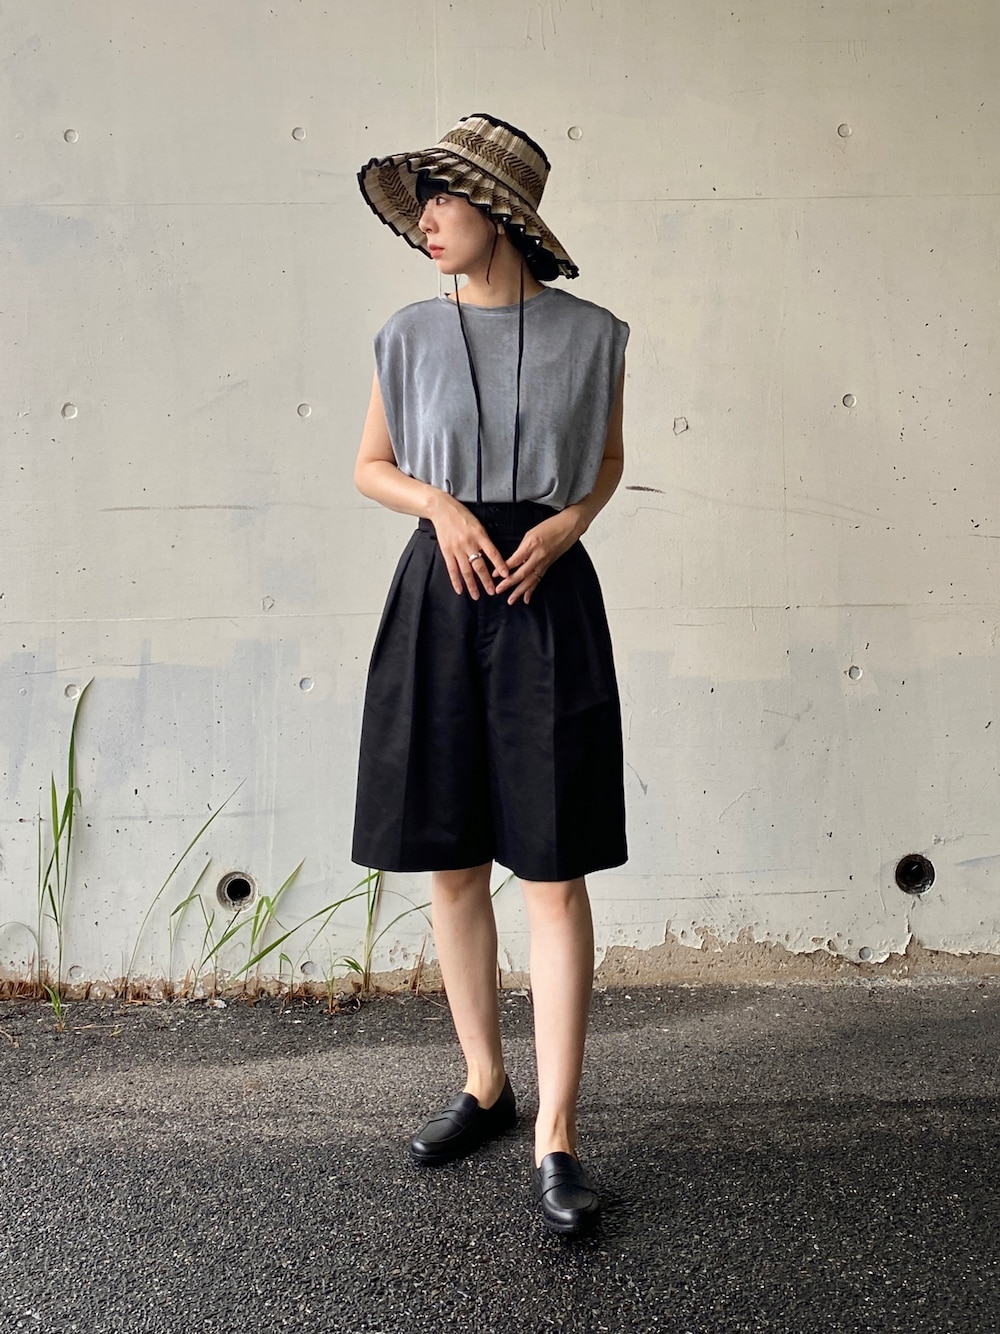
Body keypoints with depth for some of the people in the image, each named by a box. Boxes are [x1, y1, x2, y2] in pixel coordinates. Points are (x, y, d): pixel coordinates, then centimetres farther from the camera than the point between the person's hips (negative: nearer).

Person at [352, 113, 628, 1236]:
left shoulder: (588, 336, 3)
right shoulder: (411, 335, 6)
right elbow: (370, 468, 14)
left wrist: (568, 522, -5)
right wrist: (440, 502, -6)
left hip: (547, 597, -2)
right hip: (440, 597, 2)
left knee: (553, 871, -4)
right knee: (451, 865, 8)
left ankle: (555, 1137, 5)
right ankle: (483, 1085, 27)